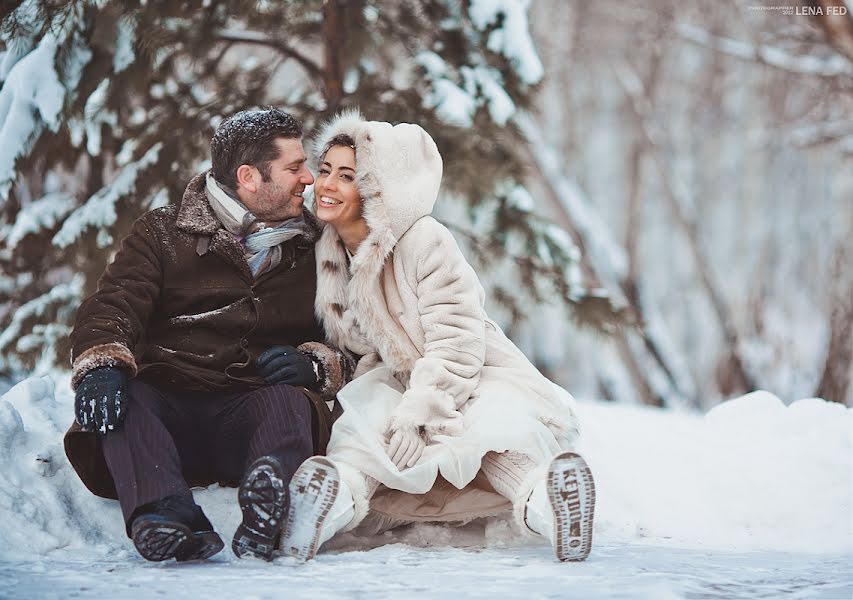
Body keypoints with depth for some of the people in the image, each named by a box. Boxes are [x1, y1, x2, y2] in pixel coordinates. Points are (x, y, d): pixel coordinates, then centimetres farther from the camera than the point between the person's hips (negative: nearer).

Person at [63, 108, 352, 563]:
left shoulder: (313, 252, 21)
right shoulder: (163, 233, 13)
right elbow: (111, 307, -3)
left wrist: (315, 364, -5)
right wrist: (101, 363, -26)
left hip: (248, 413, 0)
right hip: (162, 406, 0)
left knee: (289, 404, -33)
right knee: (110, 394, -32)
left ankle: (262, 524, -64)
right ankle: (166, 514, -57)